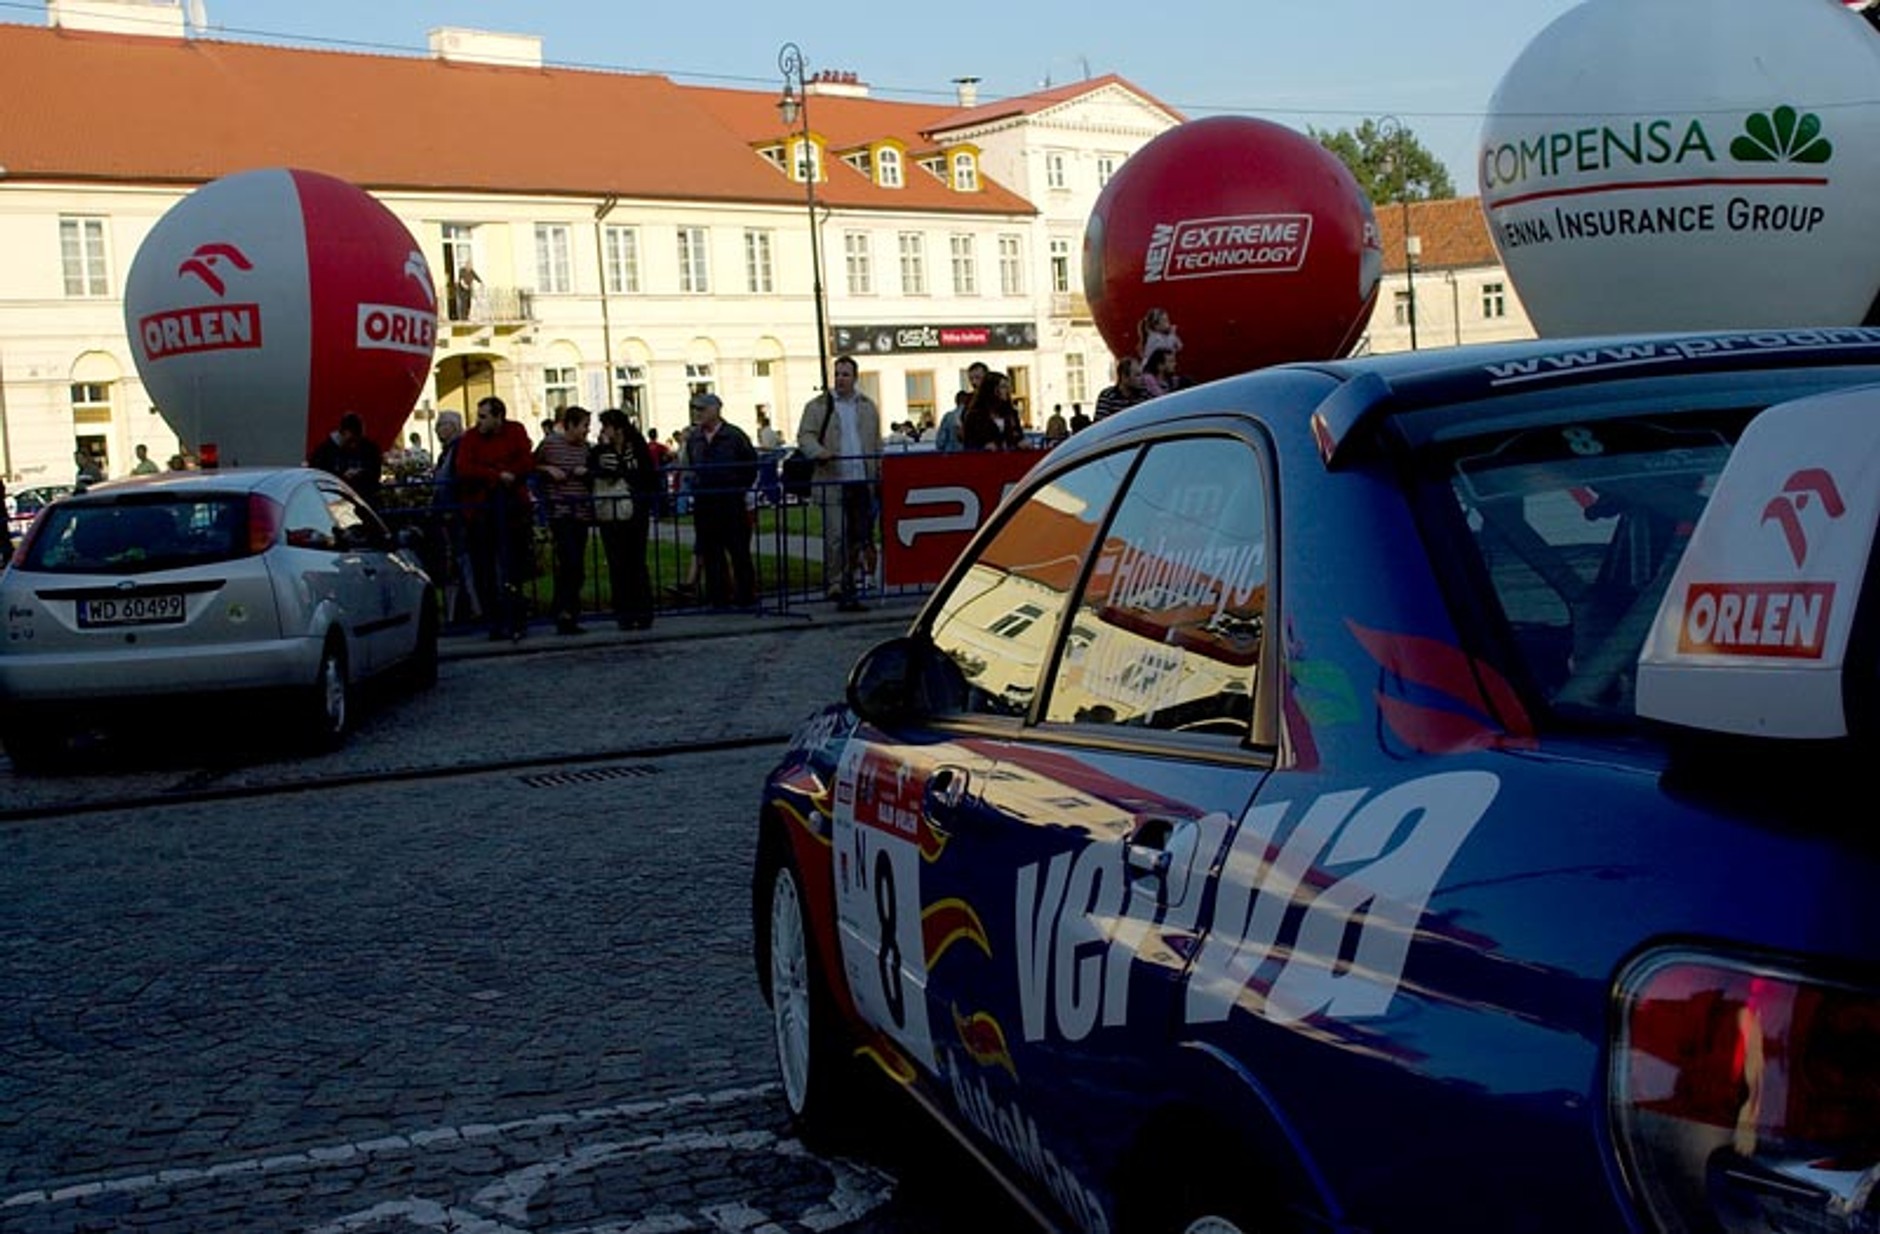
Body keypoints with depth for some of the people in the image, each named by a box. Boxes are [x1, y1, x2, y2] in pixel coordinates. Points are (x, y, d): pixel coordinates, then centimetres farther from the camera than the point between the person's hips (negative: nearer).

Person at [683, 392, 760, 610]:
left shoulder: (734, 435, -5)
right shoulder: (693, 438, 9)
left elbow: (751, 466, 0)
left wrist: (739, 490, 1)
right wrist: (696, 487, 11)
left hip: (731, 502, -5)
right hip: (703, 503, 5)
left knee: (739, 551, 0)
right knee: (710, 553, 5)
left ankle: (746, 597, 6)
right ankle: (718, 597, 11)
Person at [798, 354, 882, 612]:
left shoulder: (868, 406, 15)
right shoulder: (818, 406, 3)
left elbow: (877, 443, 18)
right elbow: (805, 436, -2)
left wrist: (879, 475, 11)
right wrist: (819, 452, -23)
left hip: (862, 482, 4)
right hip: (833, 483, -4)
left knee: (861, 534, 5)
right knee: (835, 537, -7)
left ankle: (848, 579, 17)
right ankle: (836, 586, -2)